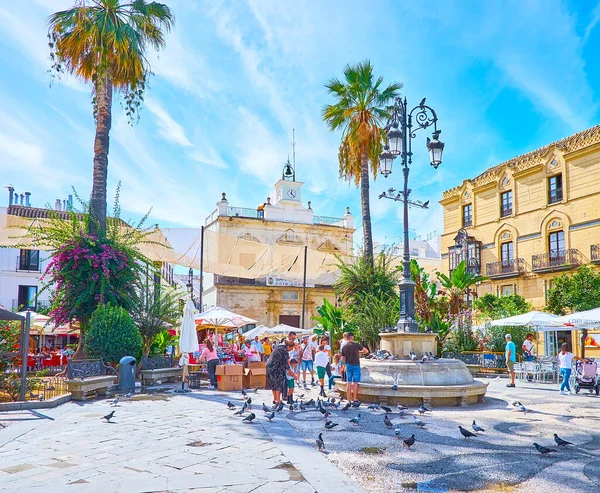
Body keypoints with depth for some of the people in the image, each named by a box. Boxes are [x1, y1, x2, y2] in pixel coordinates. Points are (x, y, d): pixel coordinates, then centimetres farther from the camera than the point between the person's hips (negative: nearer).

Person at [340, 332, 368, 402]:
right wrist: (360, 352, 13)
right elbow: (366, 351, -4)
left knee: (349, 383, 6)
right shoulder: (356, 345, -7)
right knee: (355, 383, 1)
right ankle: (354, 399, 2)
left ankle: (349, 399, 7)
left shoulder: (344, 347, 4)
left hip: (348, 365, 4)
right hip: (356, 365, -3)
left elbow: (342, 359, 8)